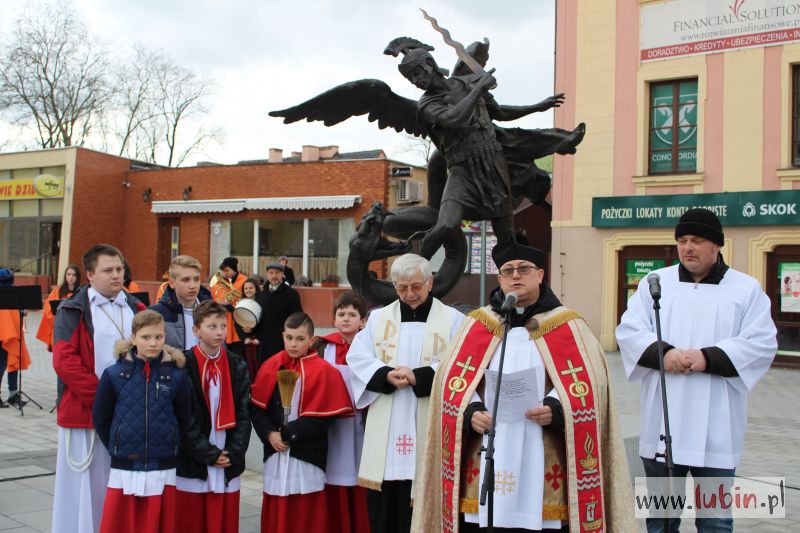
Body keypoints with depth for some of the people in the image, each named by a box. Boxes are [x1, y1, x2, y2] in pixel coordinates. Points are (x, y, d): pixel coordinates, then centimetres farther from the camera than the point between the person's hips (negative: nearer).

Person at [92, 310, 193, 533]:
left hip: (163, 472, 0)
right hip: (124, 470, 0)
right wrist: (117, 448, 4)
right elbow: (100, 418, 5)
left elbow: (184, 420, 7)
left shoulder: (176, 377, -3)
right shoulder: (114, 374, -3)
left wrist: (170, 446, 6)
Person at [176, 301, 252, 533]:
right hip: (192, 466, -3)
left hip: (228, 465, 3)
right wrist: (208, 453, -11)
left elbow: (243, 414, 5)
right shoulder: (184, 365, -5)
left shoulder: (238, 366, 6)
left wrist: (234, 452, -7)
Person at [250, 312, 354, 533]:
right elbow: (256, 407, 5)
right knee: (276, 514, 9)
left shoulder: (323, 371, -7)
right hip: (275, 452, 3)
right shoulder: (270, 367, 3)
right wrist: (269, 433, -10)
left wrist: (289, 432, -12)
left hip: (307, 455, -3)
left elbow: (325, 416, -10)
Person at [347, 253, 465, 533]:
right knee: (383, 510, 6)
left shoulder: (452, 319, 3)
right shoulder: (378, 318, 13)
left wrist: (419, 377, -20)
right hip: (385, 429, 3)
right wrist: (386, 375, -15)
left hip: (429, 429, -3)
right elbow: (357, 357, 3)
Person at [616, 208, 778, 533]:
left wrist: (708, 358, -19)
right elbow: (629, 331, 0)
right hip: (662, 422, 2)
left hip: (715, 426, -1)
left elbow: (762, 344, -5)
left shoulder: (747, 289, 3)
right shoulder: (655, 283, 8)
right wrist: (662, 353, -19)